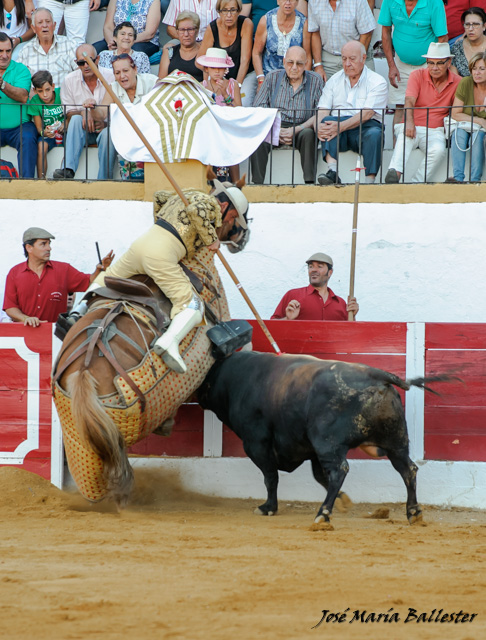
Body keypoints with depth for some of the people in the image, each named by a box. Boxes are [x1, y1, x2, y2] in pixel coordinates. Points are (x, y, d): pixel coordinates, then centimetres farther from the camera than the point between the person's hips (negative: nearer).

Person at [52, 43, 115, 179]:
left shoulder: (110, 77, -5)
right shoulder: (70, 80, 0)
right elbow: (68, 113, 2)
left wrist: (105, 122, -24)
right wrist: (83, 112, -21)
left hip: (105, 127, -2)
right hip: (82, 130, 2)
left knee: (107, 133, -35)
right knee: (76, 119, -31)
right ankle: (68, 170, -44)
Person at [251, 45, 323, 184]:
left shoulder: (315, 81, 5)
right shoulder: (272, 78, 9)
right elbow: (258, 109, 4)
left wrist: (296, 130, -18)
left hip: (302, 128, -1)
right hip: (275, 126, 1)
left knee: (308, 134, -35)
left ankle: (310, 182, -35)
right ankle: (257, 183, -31)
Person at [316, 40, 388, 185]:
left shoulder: (377, 82, 1)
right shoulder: (334, 80, 16)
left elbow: (367, 114, -13)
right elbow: (323, 110, 5)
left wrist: (341, 126, -27)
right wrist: (319, 127, -20)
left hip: (365, 127, -3)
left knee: (374, 134, -36)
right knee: (327, 121, -30)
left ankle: (369, 182, -42)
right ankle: (332, 172, -46)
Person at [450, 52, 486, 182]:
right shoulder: (465, 83, -10)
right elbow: (455, 114, -8)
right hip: (464, 126, 1)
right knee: (459, 133, -32)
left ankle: (475, 179, -35)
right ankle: (458, 178, -37)